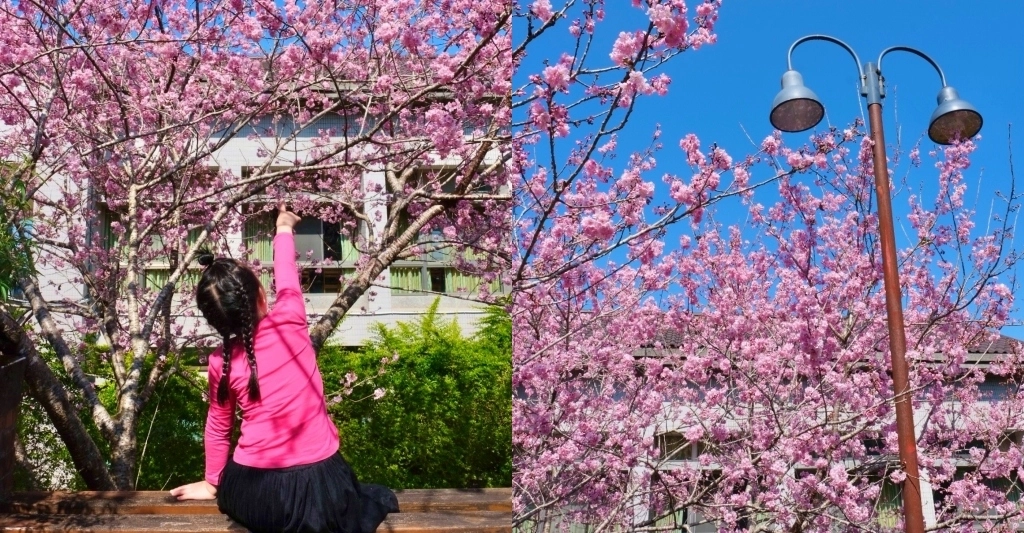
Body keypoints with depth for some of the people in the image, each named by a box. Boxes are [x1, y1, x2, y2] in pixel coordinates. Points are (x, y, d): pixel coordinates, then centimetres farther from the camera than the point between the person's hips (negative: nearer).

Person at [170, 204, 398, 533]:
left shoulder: (221, 362, -3)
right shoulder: (290, 322, -7)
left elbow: (218, 427, 10)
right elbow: (286, 279, 14)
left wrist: (212, 482, 26)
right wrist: (284, 228, 32)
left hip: (254, 495, 2)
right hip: (319, 487, -2)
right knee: (378, 500, 24)